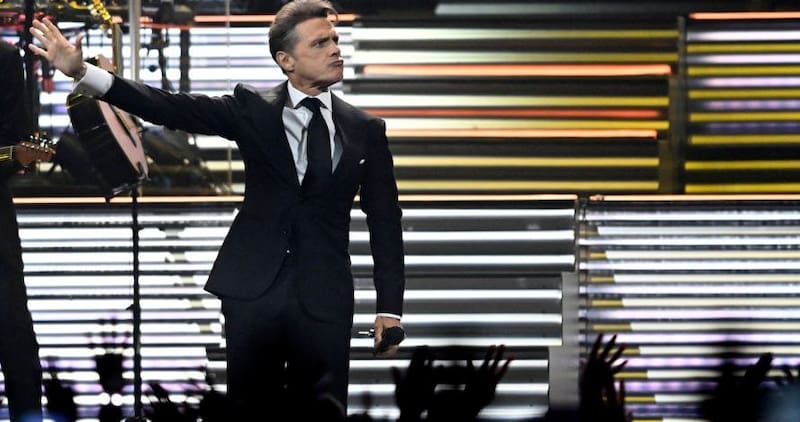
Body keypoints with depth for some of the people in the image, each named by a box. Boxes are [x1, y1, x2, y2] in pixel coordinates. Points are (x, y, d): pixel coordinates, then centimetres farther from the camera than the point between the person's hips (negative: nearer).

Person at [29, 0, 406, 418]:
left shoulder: (366, 130, 5)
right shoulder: (252, 109, 2)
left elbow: (384, 222, 7)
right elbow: (173, 108, -9)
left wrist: (389, 307, 2)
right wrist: (83, 73, -21)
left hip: (324, 300, 0)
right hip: (253, 290, 0)